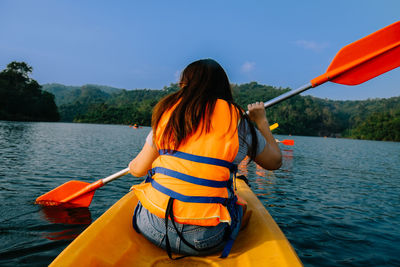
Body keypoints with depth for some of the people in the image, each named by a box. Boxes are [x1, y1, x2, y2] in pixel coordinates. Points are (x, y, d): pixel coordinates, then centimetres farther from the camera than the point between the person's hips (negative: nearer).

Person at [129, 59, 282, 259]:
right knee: (240, 205, 26)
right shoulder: (238, 122, -2)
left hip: (152, 228, 3)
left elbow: (138, 169, 9)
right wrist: (262, 120, 26)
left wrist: (132, 165, 34)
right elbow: (275, 161, 12)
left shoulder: (167, 114, 4)